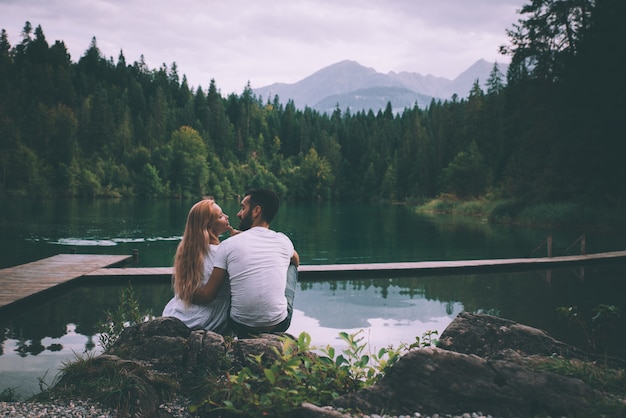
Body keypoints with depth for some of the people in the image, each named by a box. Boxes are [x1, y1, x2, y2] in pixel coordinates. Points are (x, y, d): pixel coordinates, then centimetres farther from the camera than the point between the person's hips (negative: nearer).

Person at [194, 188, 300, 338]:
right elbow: (296, 260, 24)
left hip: (242, 329, 0)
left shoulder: (228, 245, -10)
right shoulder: (283, 241, -3)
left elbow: (207, 295, -9)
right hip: (279, 325, 0)